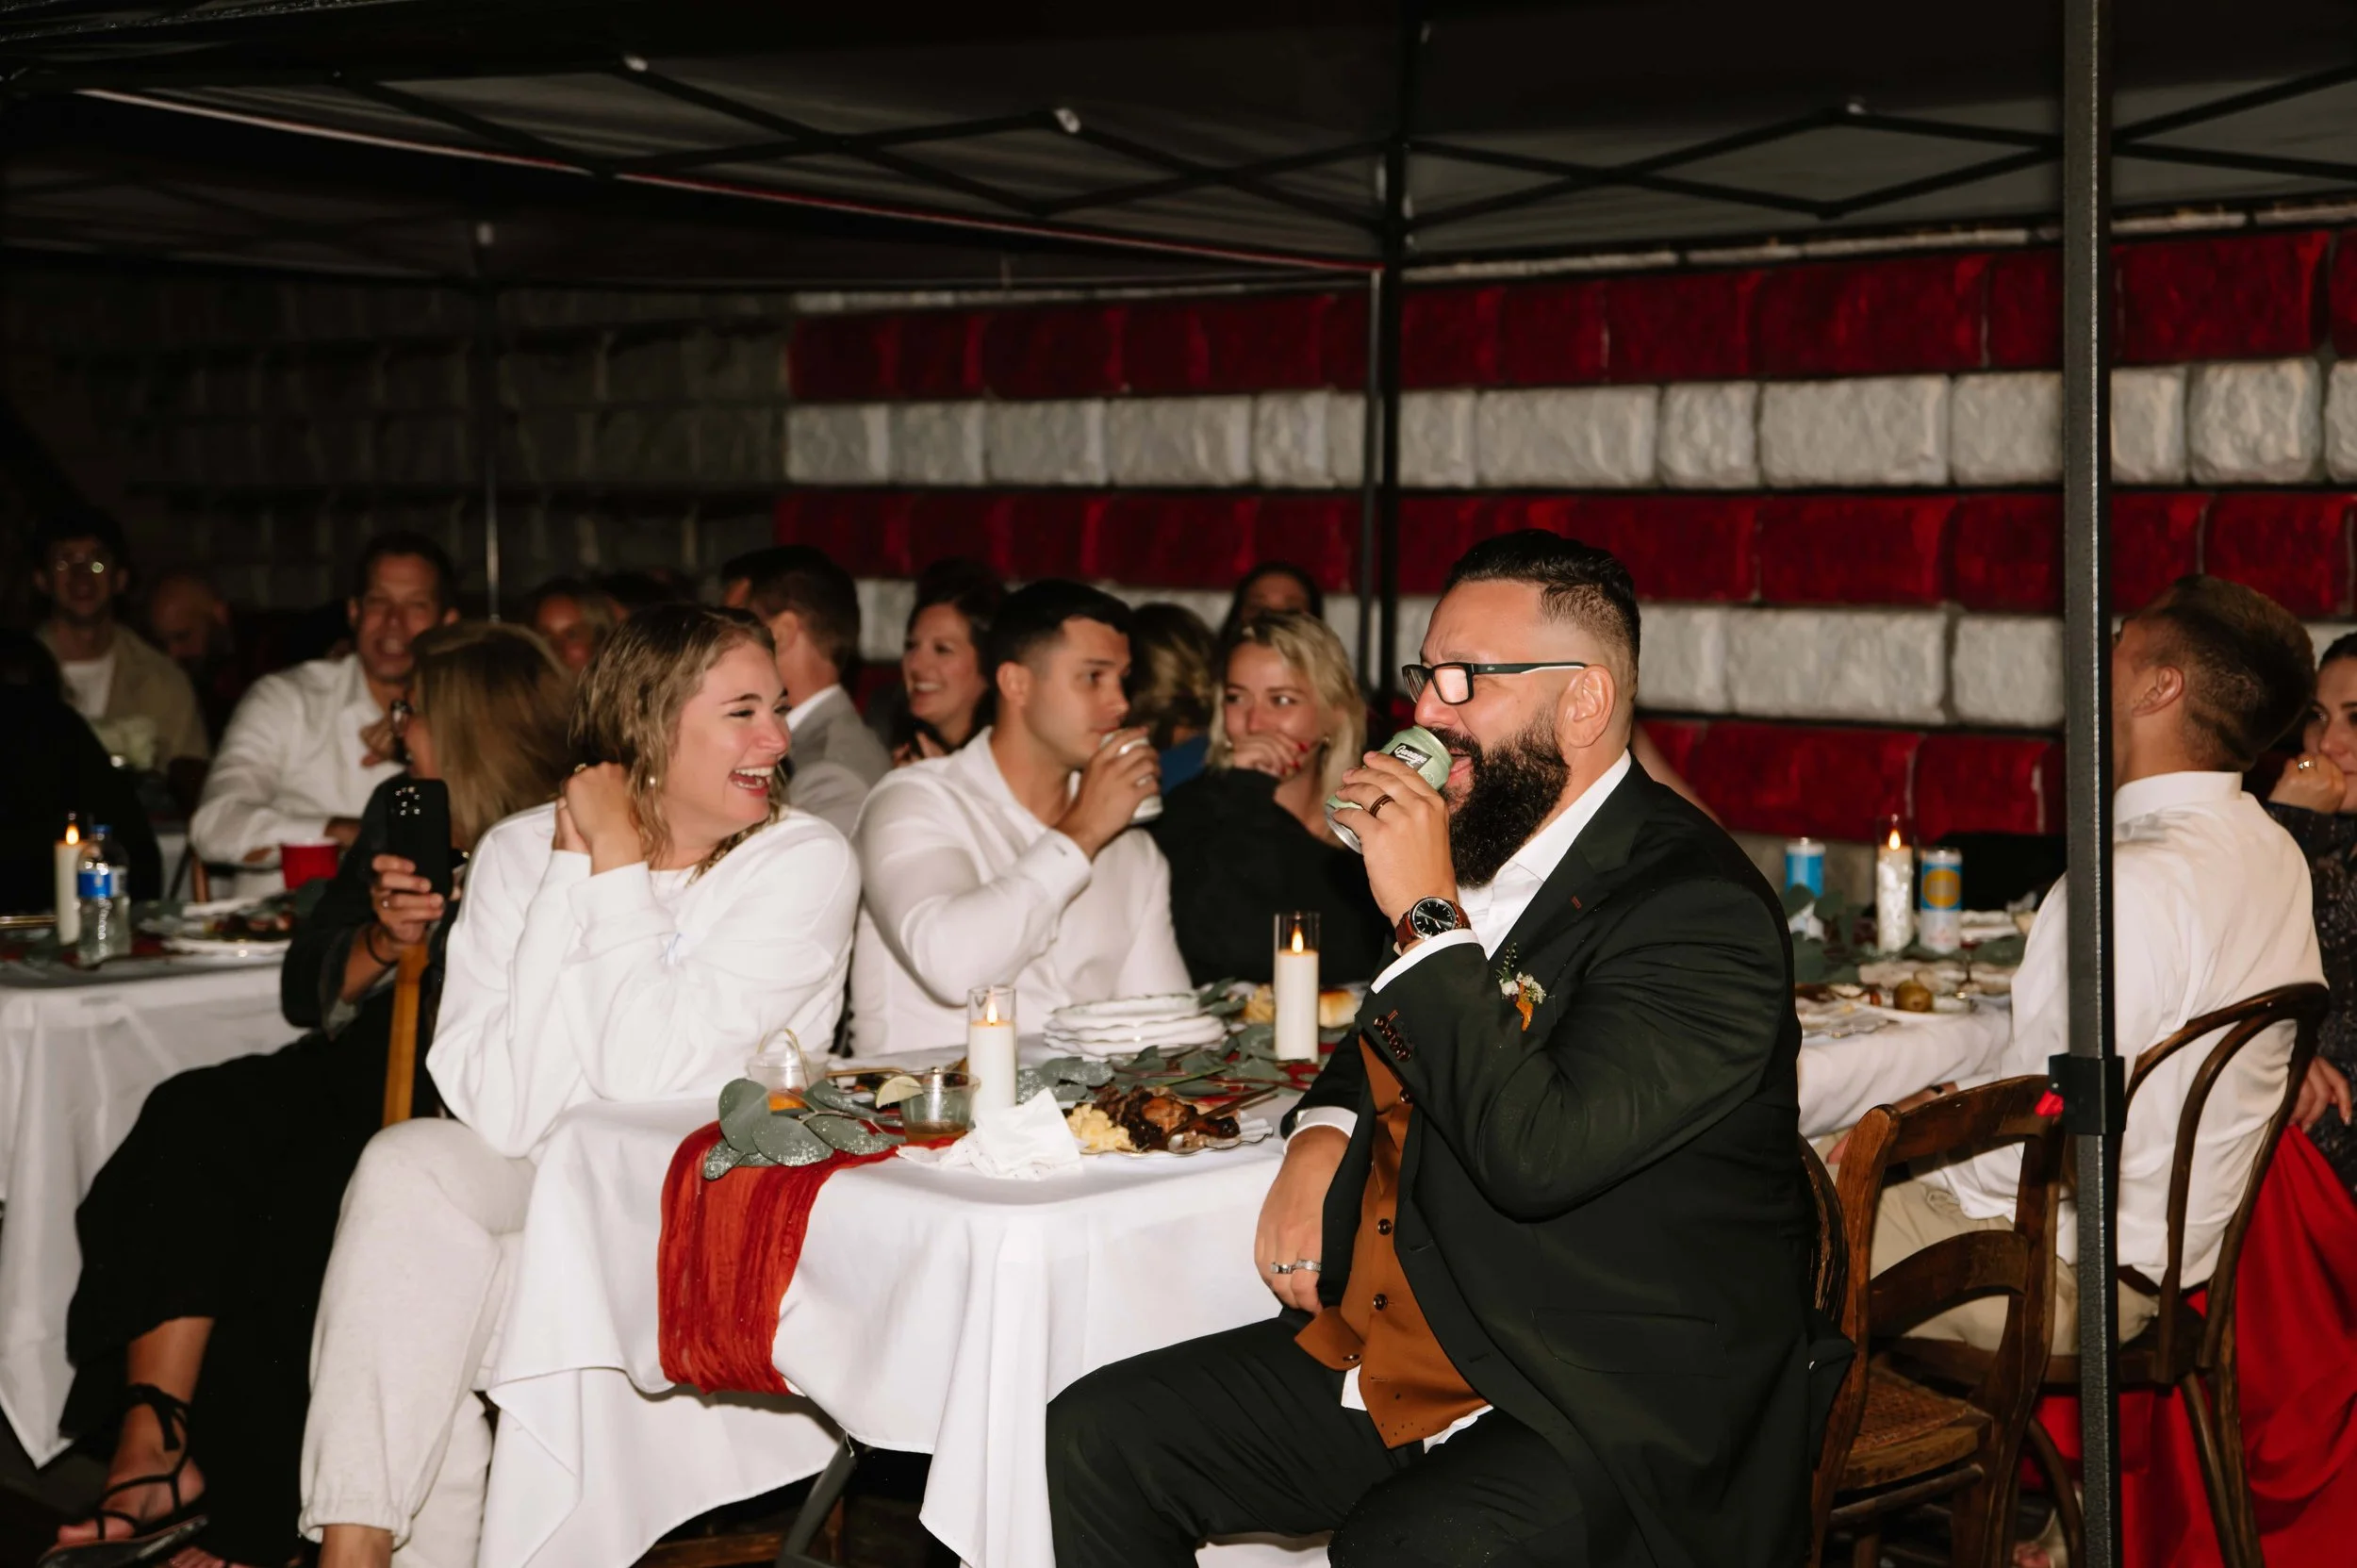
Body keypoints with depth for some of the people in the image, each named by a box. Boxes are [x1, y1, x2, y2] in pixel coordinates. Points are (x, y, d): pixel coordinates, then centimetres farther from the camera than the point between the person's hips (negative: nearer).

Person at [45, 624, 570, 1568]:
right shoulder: (399, 813, 15)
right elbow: (306, 993, 11)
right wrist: (382, 941, -7)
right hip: (356, 1085, 7)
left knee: (301, 1209, -31)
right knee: (193, 1121, -20)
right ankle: (154, 1449, -27)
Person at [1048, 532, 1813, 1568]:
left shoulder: (1698, 909, -17)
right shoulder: (1478, 850, 8)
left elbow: (1540, 1153, -29)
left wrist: (1428, 917, -23)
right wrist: (1323, 1135, 6)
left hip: (1601, 1416, -8)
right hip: (1389, 1361, 8)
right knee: (1098, 1434, -1)